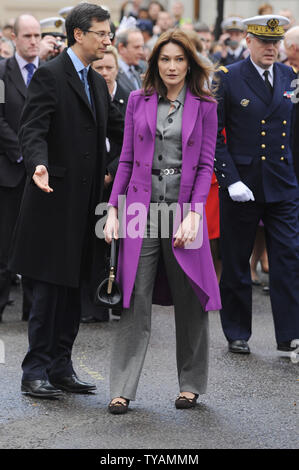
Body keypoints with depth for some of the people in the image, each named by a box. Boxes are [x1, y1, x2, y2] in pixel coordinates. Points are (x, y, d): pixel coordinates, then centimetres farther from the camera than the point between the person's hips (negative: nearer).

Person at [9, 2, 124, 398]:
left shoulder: (97, 82, 17)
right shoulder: (49, 75, -9)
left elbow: (117, 127, 17)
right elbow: (33, 130, -17)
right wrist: (39, 165, -36)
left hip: (84, 202, 8)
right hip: (55, 199, -8)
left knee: (73, 289, 11)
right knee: (49, 288, -5)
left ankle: (60, 368, 19)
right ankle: (35, 371, 2)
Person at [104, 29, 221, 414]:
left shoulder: (204, 107, 4)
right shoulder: (138, 101, 8)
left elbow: (206, 165, 1)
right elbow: (126, 159, 9)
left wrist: (193, 213, -11)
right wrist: (113, 209, 1)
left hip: (183, 207, -1)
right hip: (141, 207, 1)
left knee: (189, 301, 6)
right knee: (135, 300, -3)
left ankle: (191, 384, 19)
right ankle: (122, 389, -1)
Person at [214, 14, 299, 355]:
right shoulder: (227, 79, -4)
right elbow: (213, 136, -5)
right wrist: (230, 179, -14)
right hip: (241, 185, -2)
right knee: (236, 263, 7)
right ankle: (237, 334, 20)